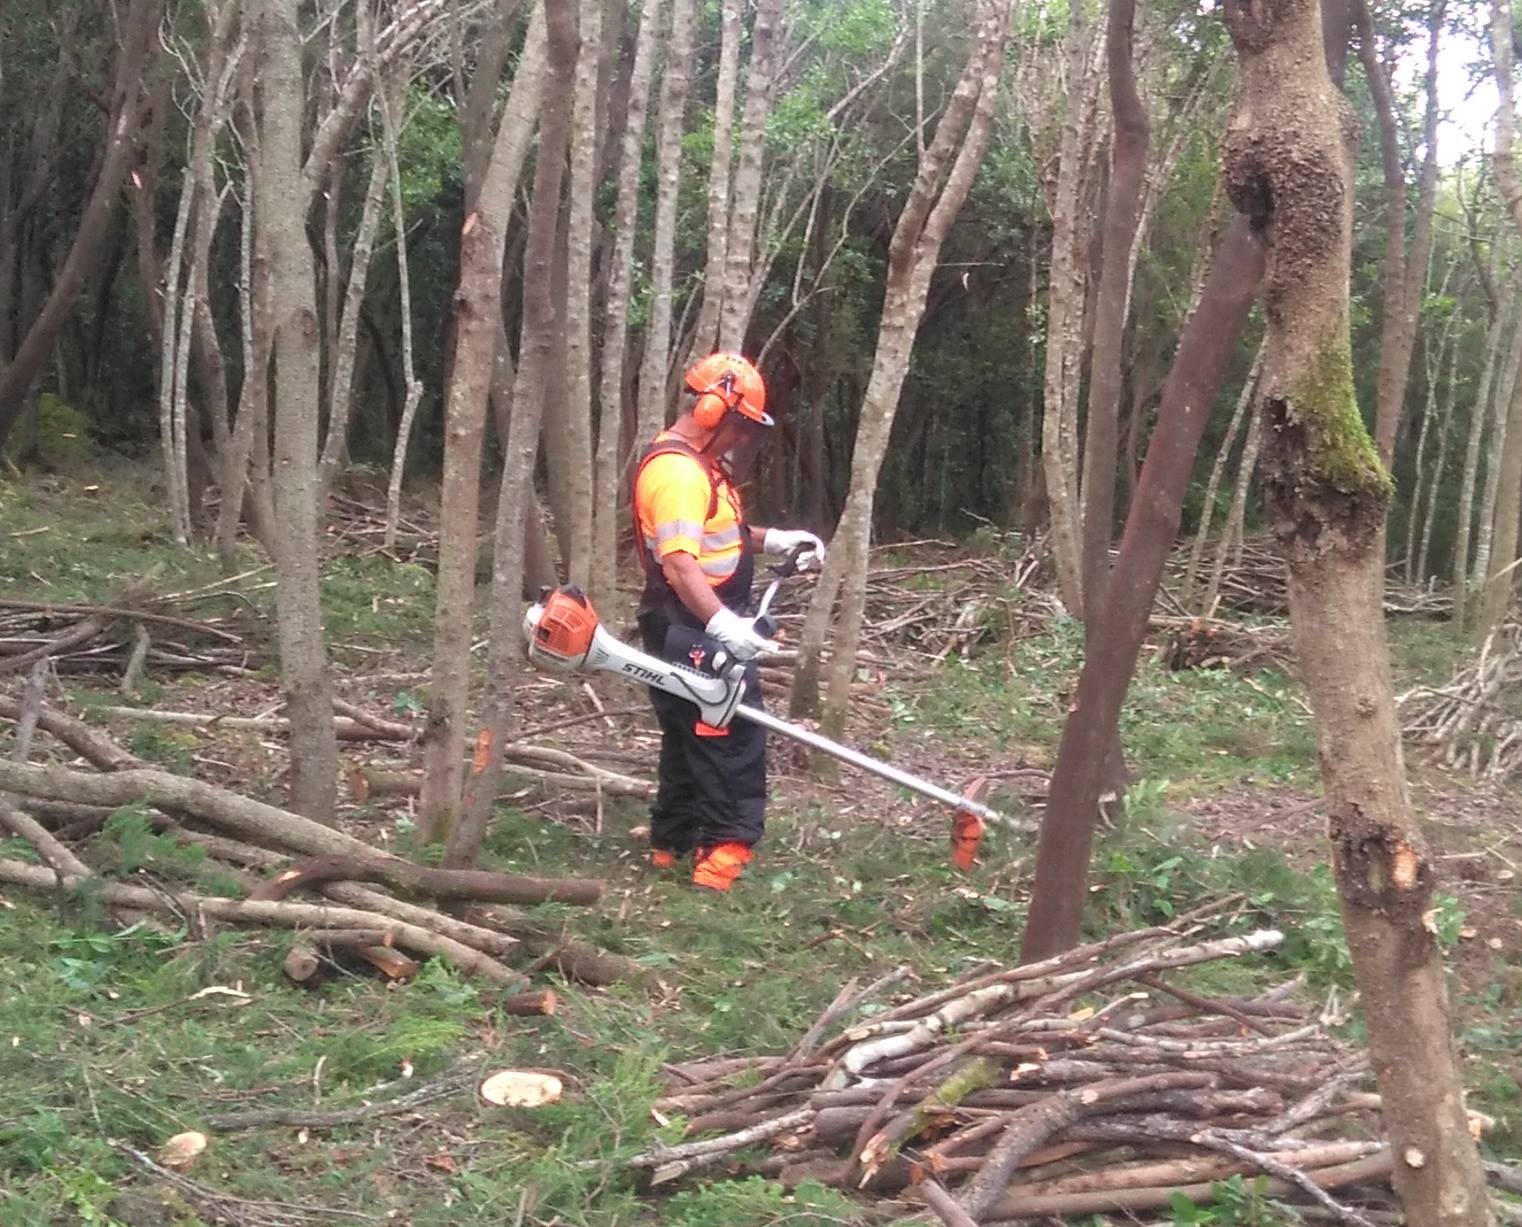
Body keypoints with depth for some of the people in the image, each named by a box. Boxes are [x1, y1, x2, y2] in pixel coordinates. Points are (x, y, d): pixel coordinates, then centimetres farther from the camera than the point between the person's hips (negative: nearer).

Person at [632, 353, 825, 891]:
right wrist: (724, 624, -44)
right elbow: (679, 564, -33)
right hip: (692, 635, -11)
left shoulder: (700, 463, 14)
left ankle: (671, 845, 26)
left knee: (691, 740, 17)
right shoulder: (676, 471, -21)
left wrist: (773, 540, 16)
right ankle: (724, 848, -10)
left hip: (707, 633, 11)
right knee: (735, 739, -10)